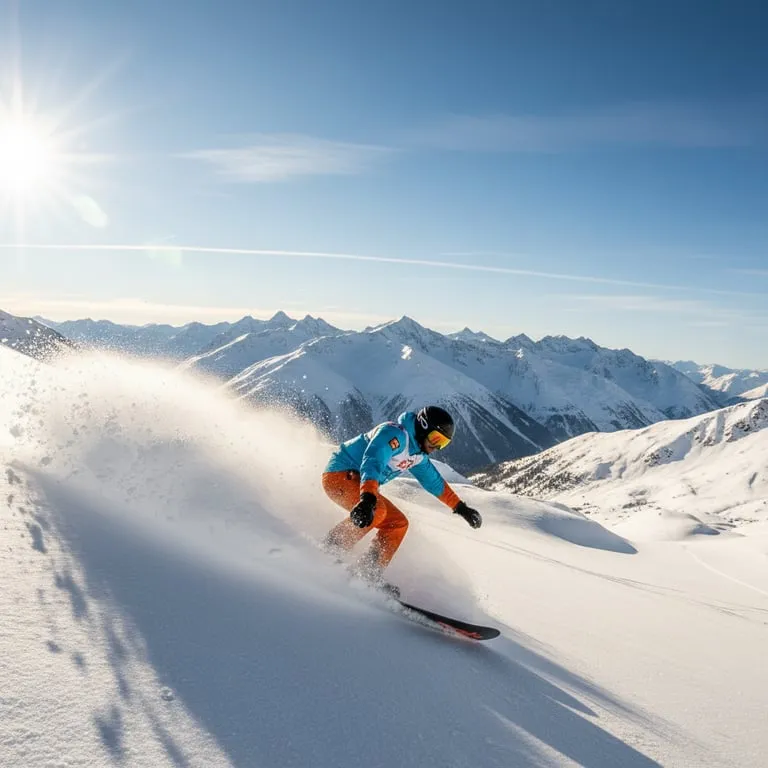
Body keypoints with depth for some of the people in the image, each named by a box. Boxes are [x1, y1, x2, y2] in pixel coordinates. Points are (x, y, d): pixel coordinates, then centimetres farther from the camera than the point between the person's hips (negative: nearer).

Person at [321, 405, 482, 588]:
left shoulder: (418, 455, 11)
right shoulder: (395, 433, -20)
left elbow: (434, 482, 25)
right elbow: (372, 463, -37)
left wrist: (460, 507, 26)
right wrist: (367, 498, -52)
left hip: (359, 482, 10)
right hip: (339, 475, -10)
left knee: (398, 523, 3)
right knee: (376, 510, -33)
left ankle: (368, 574, -1)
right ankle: (329, 551, -23)